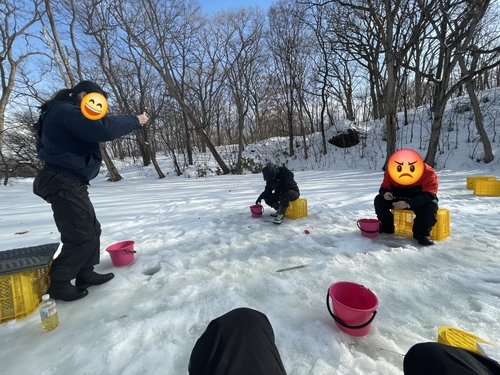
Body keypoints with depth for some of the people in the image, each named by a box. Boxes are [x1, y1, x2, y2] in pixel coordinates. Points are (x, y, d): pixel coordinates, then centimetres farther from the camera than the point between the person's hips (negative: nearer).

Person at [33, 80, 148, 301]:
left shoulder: (67, 114, 22)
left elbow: (92, 132, 15)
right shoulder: (66, 111, -14)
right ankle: (57, 283, 11)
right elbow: (102, 128, -30)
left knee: (92, 230, 15)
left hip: (69, 183, 11)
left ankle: (85, 274, 26)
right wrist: (135, 121, -20)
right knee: (81, 236, -6)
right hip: (64, 184, -11)